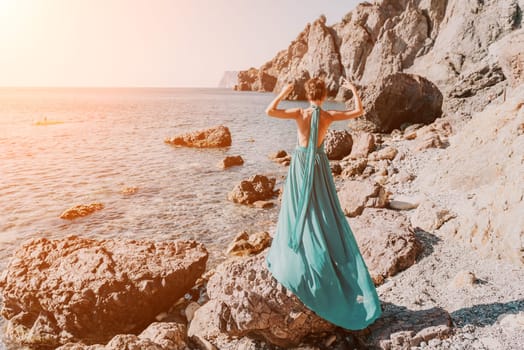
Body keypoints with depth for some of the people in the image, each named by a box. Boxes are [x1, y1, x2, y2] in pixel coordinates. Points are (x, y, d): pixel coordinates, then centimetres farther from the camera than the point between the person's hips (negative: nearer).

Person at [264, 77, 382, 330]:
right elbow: (359, 112, 4)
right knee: (324, 213, 8)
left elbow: (269, 111, -12)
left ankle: (288, 264, 16)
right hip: (318, 164, 1)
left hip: (300, 164, -1)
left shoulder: (299, 113, -9)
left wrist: (283, 93, 1)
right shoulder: (329, 116, -5)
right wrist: (354, 90, 16)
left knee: (297, 212, 8)